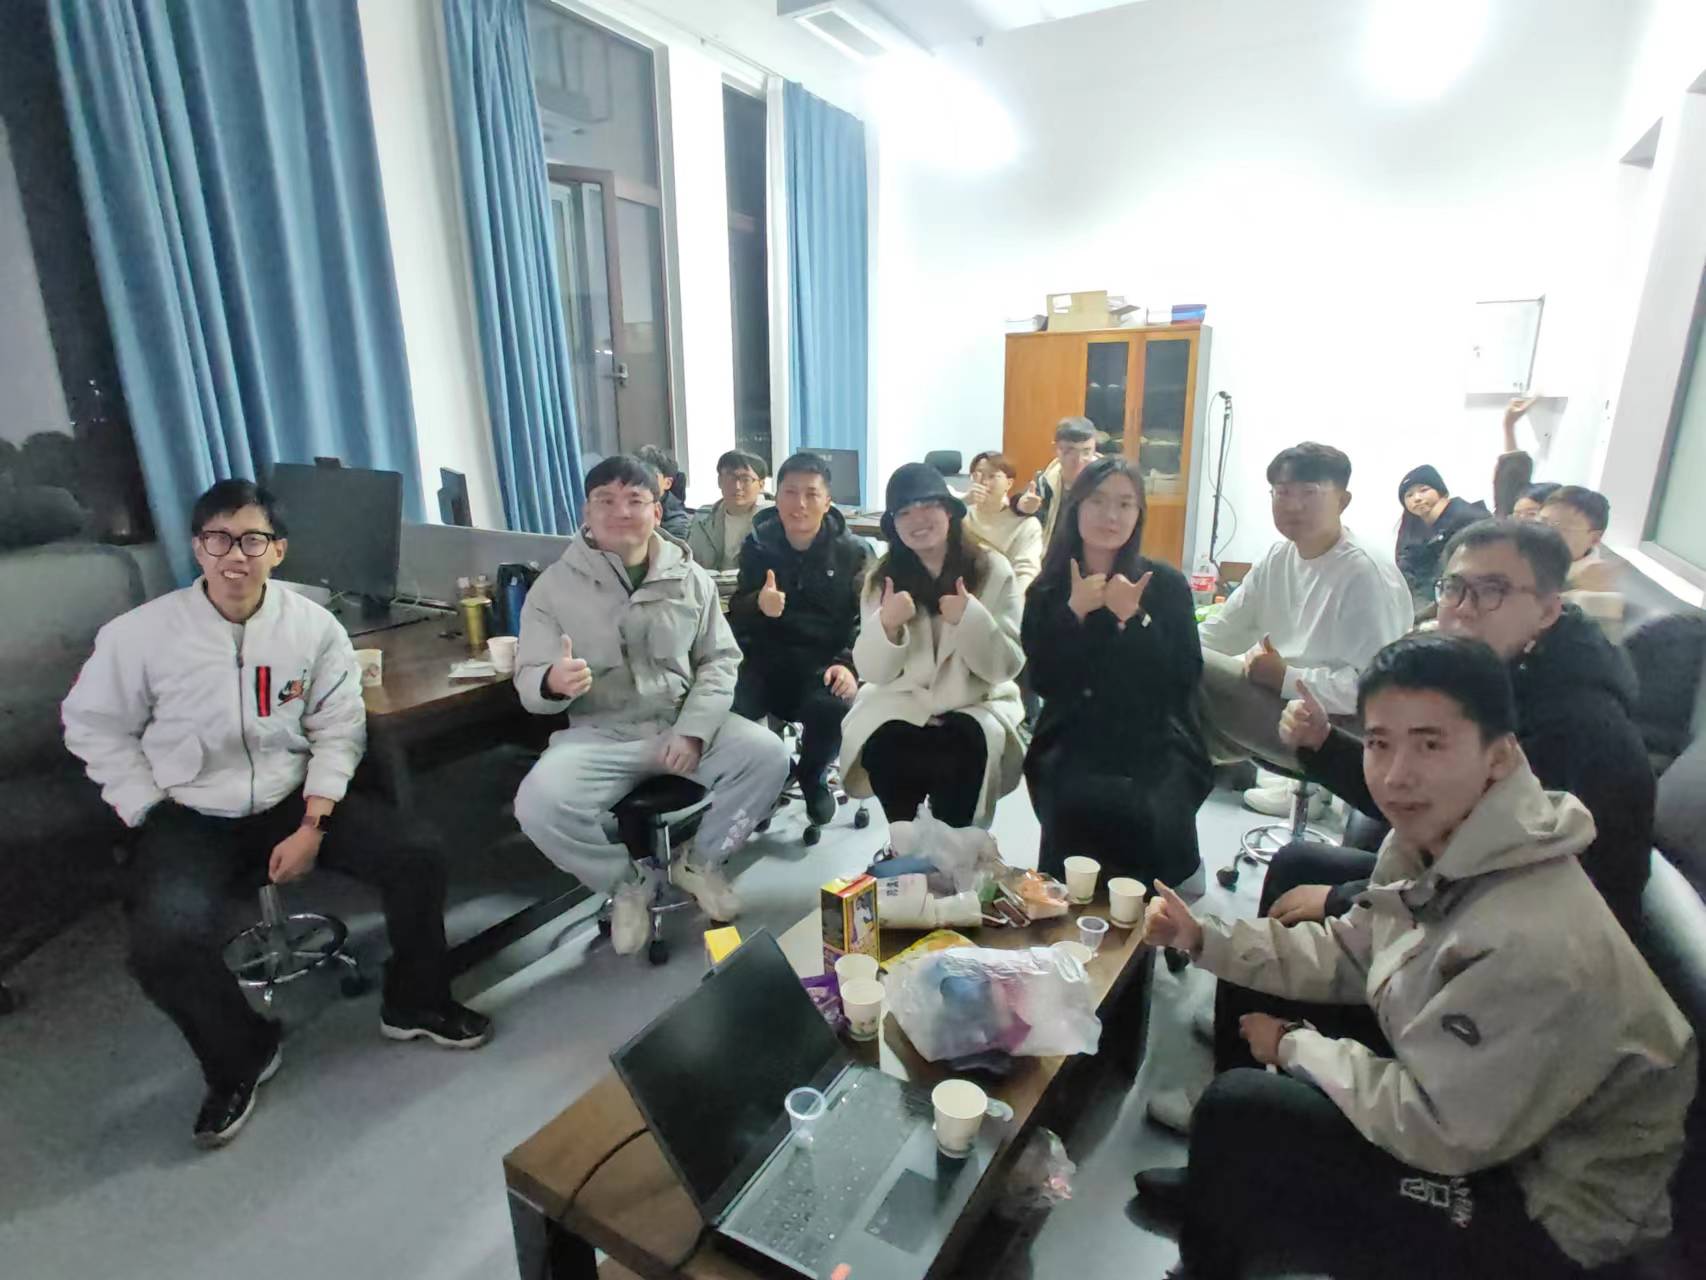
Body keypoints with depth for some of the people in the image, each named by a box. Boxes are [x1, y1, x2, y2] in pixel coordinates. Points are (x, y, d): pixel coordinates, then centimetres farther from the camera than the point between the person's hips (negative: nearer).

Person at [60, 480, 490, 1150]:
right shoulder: (140, 633, -11)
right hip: (189, 816, -1)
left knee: (415, 857, -14)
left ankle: (415, 1004, 12)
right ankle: (241, 1056, 8)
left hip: (292, 797, 1)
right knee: (165, 944, -26)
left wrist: (311, 826, -10)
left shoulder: (315, 627, -9)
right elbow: (94, 726, 2)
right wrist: (151, 815, -7)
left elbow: (338, 730, -3)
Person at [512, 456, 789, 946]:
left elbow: (721, 659, 4)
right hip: (599, 734, -1)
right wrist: (553, 683, -30)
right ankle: (625, 883, 3)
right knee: (537, 803, -29)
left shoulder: (690, 578, 3)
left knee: (768, 755, -20)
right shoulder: (554, 585, -2)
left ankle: (699, 862, 7)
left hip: (684, 724, 2)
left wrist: (692, 731, -12)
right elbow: (528, 681, -3)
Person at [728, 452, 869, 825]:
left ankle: (812, 777, 5)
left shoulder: (852, 551, 1)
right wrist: (757, 605, -21)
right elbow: (736, 615, 4)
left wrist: (850, 664, -24)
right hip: (767, 657, 2)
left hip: (824, 661, -1)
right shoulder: (758, 544, 5)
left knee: (833, 707, -33)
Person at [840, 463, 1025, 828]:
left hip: (975, 704, -1)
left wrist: (970, 618, -24)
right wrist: (886, 624, -23)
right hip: (900, 704, 1)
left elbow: (1005, 668, -7)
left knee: (964, 746, -30)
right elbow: (873, 673, -3)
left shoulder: (993, 570, -4)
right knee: (882, 749, -27)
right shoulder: (882, 578, 1)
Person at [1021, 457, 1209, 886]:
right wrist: (1074, 611, -12)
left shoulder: (1166, 584, 4)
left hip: (1156, 743, 0)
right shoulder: (1046, 591, 7)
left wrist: (1133, 617, -15)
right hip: (1074, 743, 0)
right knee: (1075, 808, -30)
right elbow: (1044, 683, -2)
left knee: (1156, 823, -28)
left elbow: (1185, 680, -4)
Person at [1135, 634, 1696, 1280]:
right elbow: (1345, 958, 4)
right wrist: (1204, 937, -6)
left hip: (1544, 1209, -8)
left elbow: (1437, 1131, -27)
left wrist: (1295, 1047, -13)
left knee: (1237, 1111, -14)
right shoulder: (1428, 842, -9)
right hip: (1468, 1104, 8)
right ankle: (1219, 1190, 34)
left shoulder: (1531, 942, -36)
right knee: (1256, 1003, 9)